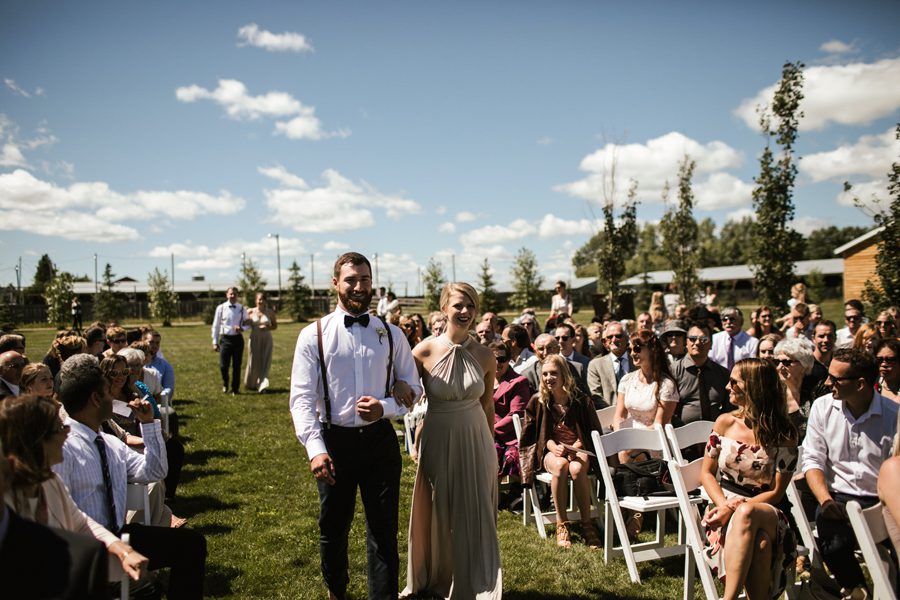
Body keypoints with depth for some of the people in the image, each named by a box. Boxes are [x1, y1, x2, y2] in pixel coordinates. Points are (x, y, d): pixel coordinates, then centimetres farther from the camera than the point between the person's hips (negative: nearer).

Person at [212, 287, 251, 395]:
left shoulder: (242, 308, 2)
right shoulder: (221, 308, -1)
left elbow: (248, 322, 12)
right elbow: (215, 326, 3)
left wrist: (242, 328, -11)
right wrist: (215, 342, 1)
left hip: (238, 339, 1)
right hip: (225, 339, -1)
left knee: (237, 366, 7)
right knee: (223, 366, -3)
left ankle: (235, 389, 21)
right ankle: (225, 384, 27)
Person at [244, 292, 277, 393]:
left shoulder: (270, 312, 2)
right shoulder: (250, 312, 0)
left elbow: (275, 325, 9)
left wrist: (267, 328, -10)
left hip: (266, 340, 0)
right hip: (254, 339, 0)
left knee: (264, 362, -6)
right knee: (253, 362, 7)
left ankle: (262, 385, -6)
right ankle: (250, 384, 27)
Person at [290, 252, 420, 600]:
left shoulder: (391, 334, 3)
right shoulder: (314, 335, -4)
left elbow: (412, 387, 8)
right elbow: (302, 398, -8)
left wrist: (385, 407, -13)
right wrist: (315, 450, -18)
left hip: (380, 441, 1)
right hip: (334, 441, -1)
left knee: (384, 530, 7)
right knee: (333, 529, 17)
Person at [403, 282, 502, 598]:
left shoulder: (485, 356, -5)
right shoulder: (425, 352, -12)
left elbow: (488, 406, 7)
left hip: (476, 440, 1)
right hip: (438, 440, -1)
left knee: (475, 513, 10)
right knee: (437, 512, 14)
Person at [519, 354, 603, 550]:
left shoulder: (580, 400, 1)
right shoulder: (538, 401, 5)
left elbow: (594, 431, 4)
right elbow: (540, 435, 7)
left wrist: (577, 446, -15)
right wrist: (554, 447, -15)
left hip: (577, 449, -1)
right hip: (550, 451, 1)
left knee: (577, 468, -37)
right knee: (560, 465, -36)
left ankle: (587, 523, -22)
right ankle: (561, 524, -25)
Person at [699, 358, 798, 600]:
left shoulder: (784, 435, -3)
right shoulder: (725, 422, 6)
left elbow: (775, 492, -4)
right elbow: (707, 473, 9)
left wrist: (735, 509, -18)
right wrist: (724, 506, -11)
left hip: (767, 511, -2)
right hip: (724, 508, 2)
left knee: (746, 516, -40)